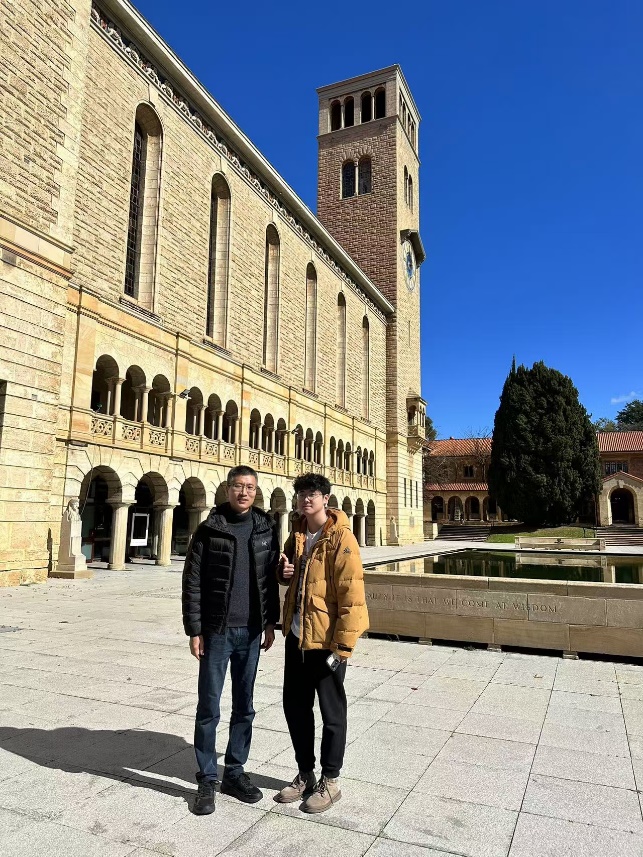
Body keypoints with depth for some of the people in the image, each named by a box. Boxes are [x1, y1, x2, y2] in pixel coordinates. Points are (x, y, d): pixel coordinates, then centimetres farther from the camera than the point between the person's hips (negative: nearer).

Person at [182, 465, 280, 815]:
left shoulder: (266, 529, 4)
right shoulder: (209, 529, -6)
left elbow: (270, 579, 9)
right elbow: (192, 582, -6)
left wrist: (270, 623, 8)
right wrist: (194, 630, -8)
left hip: (251, 632, 3)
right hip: (216, 631, -3)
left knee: (244, 707, 13)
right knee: (208, 708, 5)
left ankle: (235, 772, 28)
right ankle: (207, 780, 20)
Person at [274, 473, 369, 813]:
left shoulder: (341, 539, -16)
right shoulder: (297, 536, 7)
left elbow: (351, 596, -19)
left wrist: (344, 645, -20)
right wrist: (283, 570, -1)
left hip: (326, 640, -7)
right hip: (296, 636, 7)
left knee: (331, 713, 9)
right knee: (295, 707, 16)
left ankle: (330, 782, 27)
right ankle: (305, 775, 35)